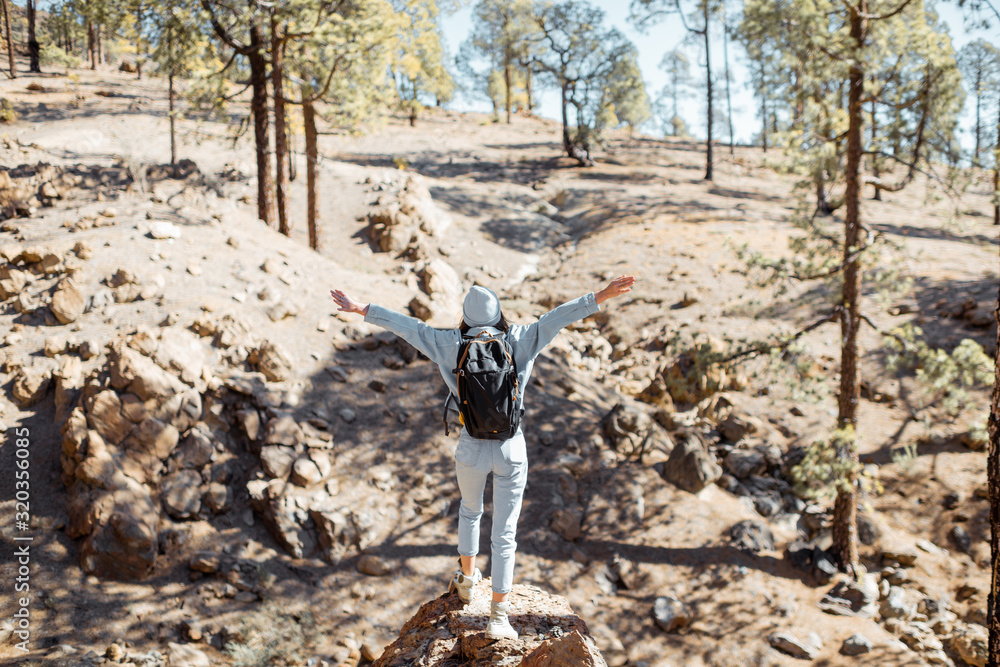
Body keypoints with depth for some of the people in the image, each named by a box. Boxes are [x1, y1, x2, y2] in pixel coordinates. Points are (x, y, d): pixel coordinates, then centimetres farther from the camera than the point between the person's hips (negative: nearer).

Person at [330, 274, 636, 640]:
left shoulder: (451, 345, -6)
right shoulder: (519, 341, -8)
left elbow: (406, 325, -2)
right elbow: (557, 317, -12)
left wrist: (359, 308, 4)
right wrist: (602, 295, -13)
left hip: (471, 449, 1)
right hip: (511, 449, -1)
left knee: (470, 510, 31)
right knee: (504, 533, 7)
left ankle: (467, 577, 45)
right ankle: (498, 616, 10)